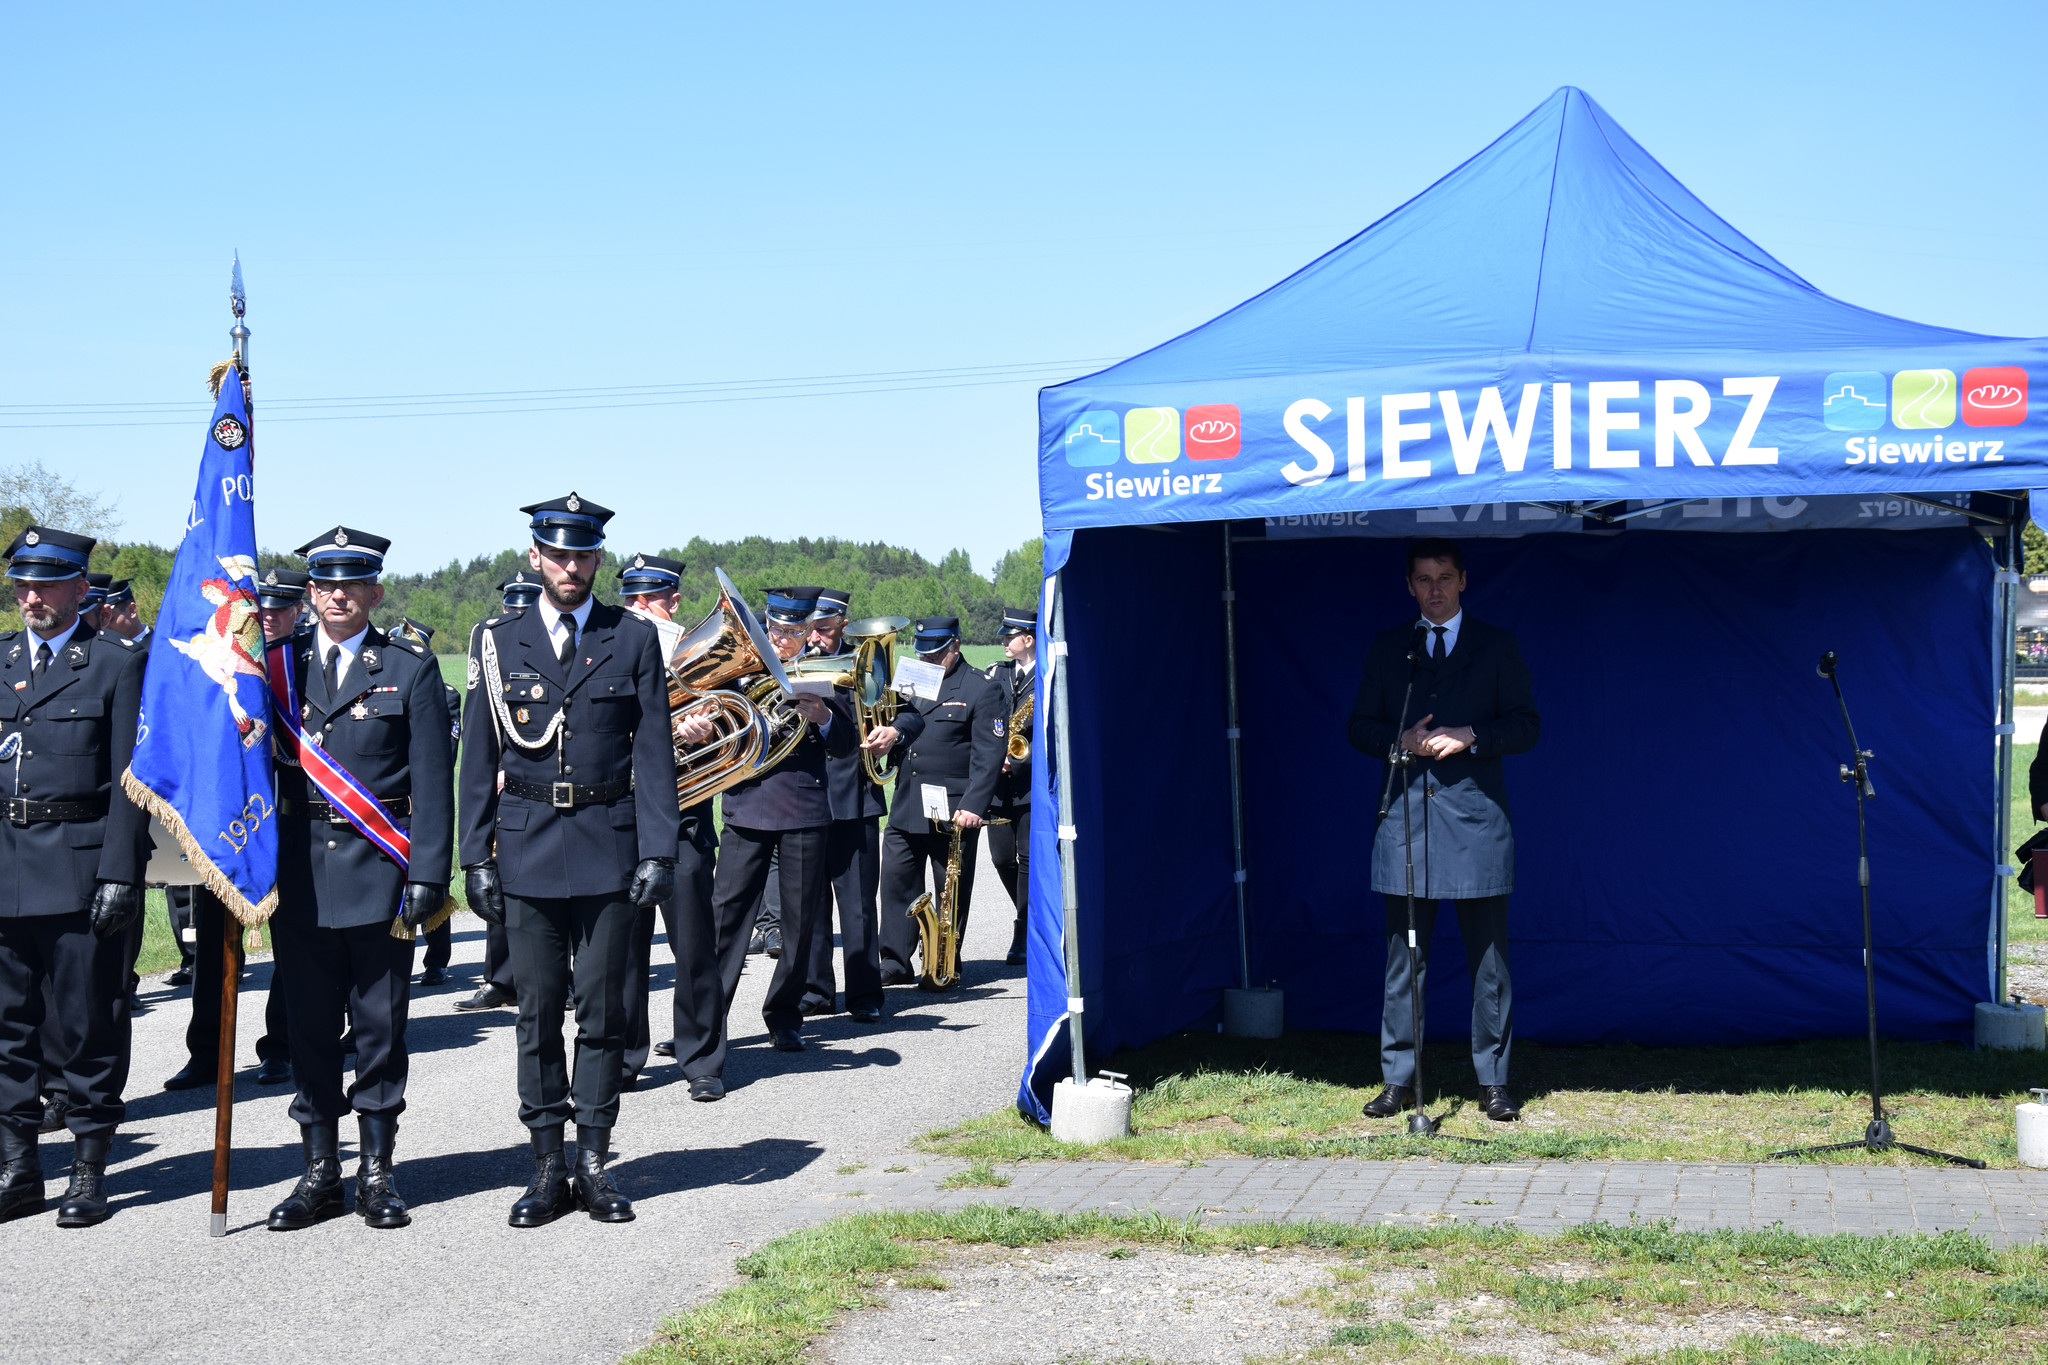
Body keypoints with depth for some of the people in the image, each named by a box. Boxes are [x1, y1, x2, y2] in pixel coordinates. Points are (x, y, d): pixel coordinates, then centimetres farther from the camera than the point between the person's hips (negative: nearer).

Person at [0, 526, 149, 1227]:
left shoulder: (117, 663, -1)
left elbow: (129, 777, -5)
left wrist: (120, 874, -12)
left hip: (82, 869, -4)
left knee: (87, 1023, 2)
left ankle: (89, 1169, 12)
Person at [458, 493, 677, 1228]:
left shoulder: (634, 639, 4)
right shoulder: (498, 642, 6)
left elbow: (654, 752, 2)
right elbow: (479, 758, 7)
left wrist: (658, 851, -5)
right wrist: (476, 856, 2)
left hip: (609, 849, -1)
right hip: (527, 850, 1)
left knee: (603, 1010, 3)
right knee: (537, 1013, 4)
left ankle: (593, 1163, 12)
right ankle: (548, 1167, 12)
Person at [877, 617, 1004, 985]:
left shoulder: (979, 690, -4)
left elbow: (989, 755, -10)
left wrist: (974, 806, -18)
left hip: (953, 810, -5)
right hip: (905, 804, 5)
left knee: (951, 888, 4)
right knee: (896, 878, 0)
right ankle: (895, 962, 6)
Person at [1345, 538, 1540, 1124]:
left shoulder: (1497, 646, 9)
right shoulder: (1386, 648, 14)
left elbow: (1526, 725, 4)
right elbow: (1360, 727, 12)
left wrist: (1470, 736, -12)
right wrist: (1400, 739, -7)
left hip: (1476, 818, -1)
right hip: (1405, 817, 2)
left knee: (1488, 959, 1)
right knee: (1403, 956, 2)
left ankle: (1493, 1082, 7)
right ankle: (1398, 1080, 8)